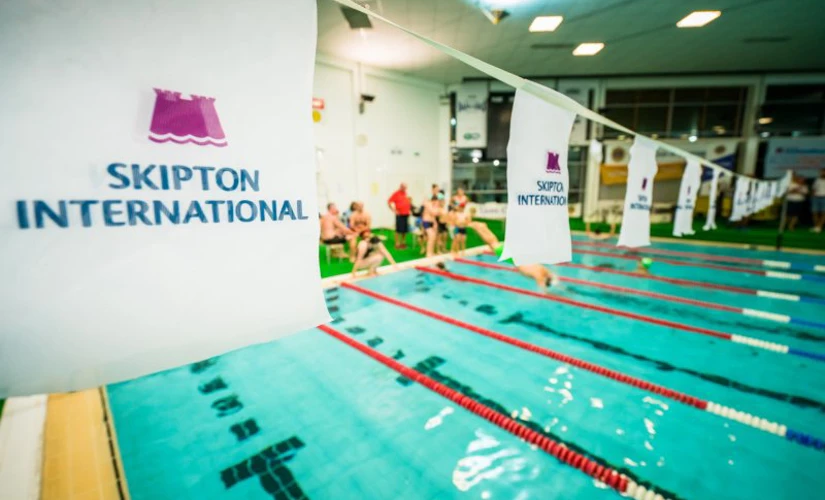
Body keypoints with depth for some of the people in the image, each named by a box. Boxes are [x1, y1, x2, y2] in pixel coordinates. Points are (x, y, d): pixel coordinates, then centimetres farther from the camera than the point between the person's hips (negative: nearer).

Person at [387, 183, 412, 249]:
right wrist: (394, 210, -10)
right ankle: (397, 243, 2)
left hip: (406, 214, 6)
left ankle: (403, 242, 19)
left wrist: (409, 210, 15)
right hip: (399, 215, -6)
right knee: (399, 229, -4)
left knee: (405, 229, 9)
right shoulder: (396, 194, -7)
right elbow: (389, 202, -8)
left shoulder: (406, 194, 12)